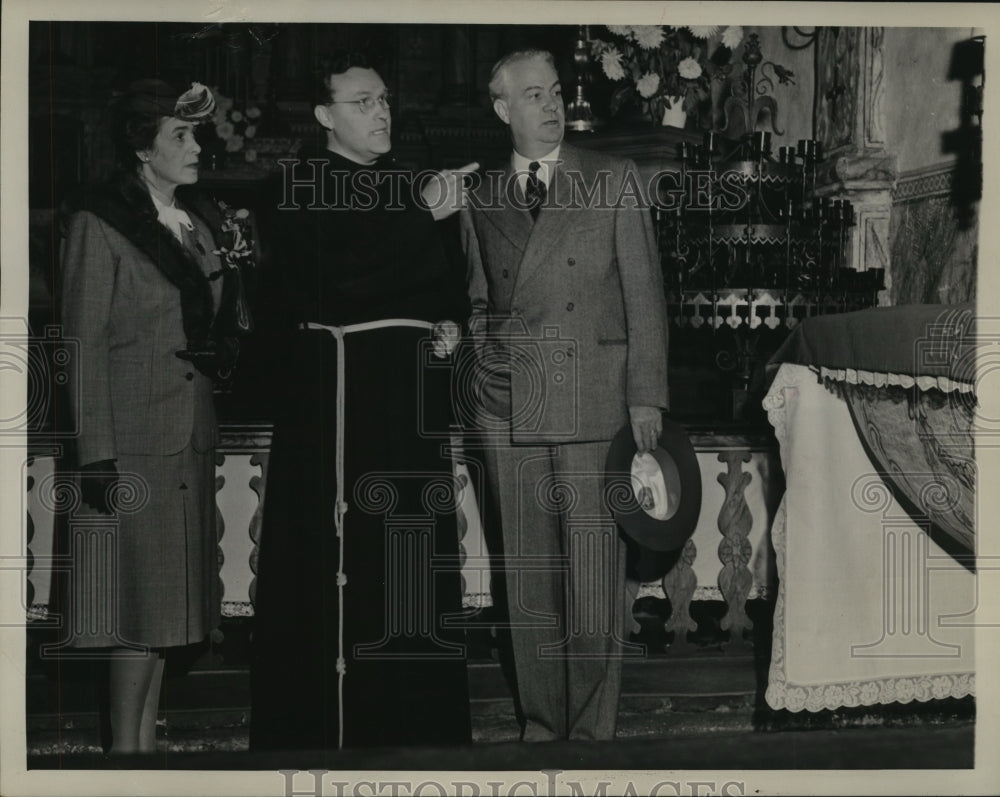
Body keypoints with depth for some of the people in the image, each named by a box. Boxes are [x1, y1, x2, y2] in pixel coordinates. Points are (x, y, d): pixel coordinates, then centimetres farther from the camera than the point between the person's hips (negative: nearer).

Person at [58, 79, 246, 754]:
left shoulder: (204, 219, 13)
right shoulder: (100, 223, -8)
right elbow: (84, 346, -11)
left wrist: (223, 351, 1)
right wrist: (97, 455, -16)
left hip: (193, 432, 7)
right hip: (134, 437, -7)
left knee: (170, 597, 10)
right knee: (139, 599, -4)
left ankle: (148, 736, 18)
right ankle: (126, 747, 5)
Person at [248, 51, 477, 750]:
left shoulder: (403, 185, 19)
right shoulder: (306, 185, -2)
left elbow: (448, 279, 26)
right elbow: (339, 272, -18)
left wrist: (453, 322, 5)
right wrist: (423, 216, -18)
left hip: (414, 392, 7)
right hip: (341, 387, -7)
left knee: (416, 557, 7)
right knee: (350, 556, -9)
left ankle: (420, 715, 15)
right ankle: (334, 725, -3)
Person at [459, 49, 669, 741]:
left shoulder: (613, 180, 5)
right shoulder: (481, 200, 12)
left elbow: (644, 293, 2)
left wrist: (646, 396, -3)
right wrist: (483, 370, 8)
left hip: (594, 405, -2)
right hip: (509, 412, 3)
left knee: (596, 576, -2)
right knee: (528, 580, 6)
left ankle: (593, 728, 8)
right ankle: (542, 723, 17)